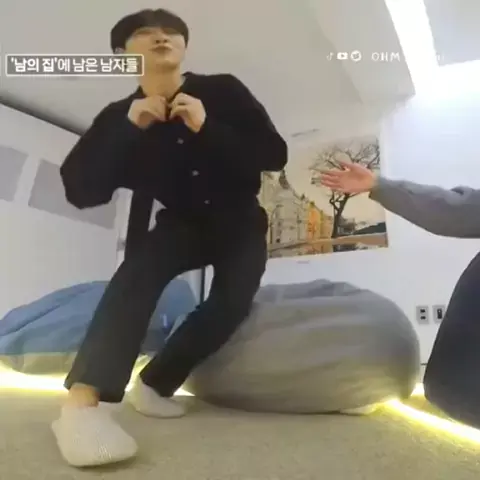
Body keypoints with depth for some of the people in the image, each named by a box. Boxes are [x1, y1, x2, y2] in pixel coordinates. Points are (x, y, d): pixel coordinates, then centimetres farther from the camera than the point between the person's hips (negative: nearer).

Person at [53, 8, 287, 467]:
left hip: (239, 224, 1)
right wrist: (128, 129, -28)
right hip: (183, 224, 0)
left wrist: (207, 128, -29)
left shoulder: (224, 90, -11)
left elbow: (275, 155, -17)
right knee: (140, 268, -31)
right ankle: (81, 401, -38)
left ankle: (154, 385, -9)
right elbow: (79, 191, -18)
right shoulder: (119, 115, -8)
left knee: (230, 303, -25)